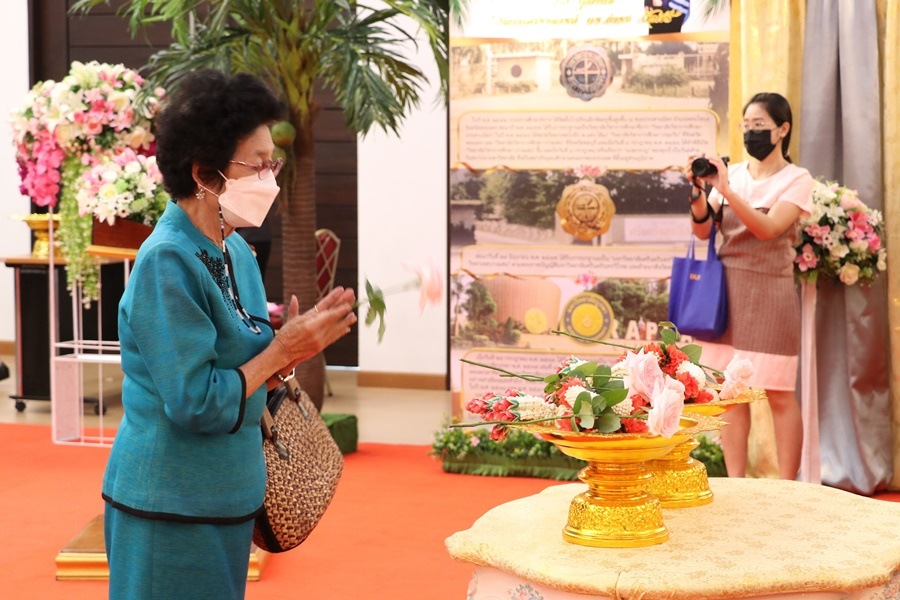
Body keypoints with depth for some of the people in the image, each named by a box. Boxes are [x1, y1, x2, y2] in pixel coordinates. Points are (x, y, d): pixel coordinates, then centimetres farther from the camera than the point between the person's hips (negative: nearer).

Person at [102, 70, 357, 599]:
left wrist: (290, 348, -5)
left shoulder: (236, 251, 7)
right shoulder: (167, 263, -20)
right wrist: (279, 352, -16)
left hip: (226, 495, 8)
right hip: (170, 509, -8)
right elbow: (195, 404, -23)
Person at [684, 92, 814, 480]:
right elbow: (704, 230, 3)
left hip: (769, 291, -4)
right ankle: (736, 486, 8)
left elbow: (767, 228, -17)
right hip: (727, 288, 4)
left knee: (779, 394, -2)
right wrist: (697, 193, -15)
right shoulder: (732, 173, 9)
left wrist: (727, 190, -25)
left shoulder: (796, 179, -2)